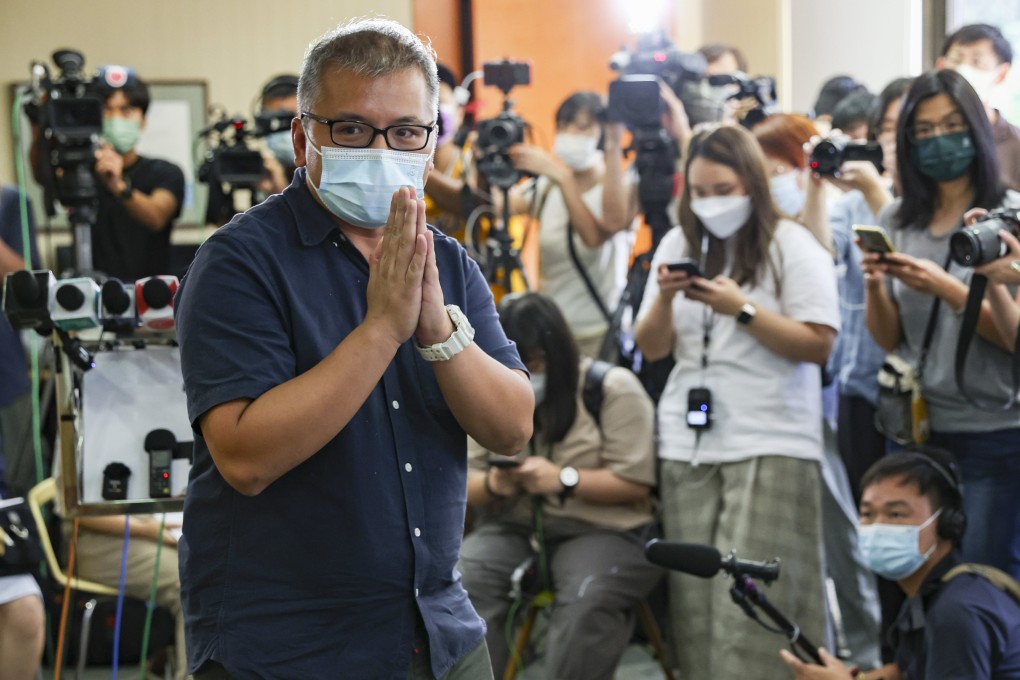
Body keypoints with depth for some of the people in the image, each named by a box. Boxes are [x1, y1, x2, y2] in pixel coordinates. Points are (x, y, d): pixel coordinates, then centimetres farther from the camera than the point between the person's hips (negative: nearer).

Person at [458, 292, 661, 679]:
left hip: (601, 531, -4)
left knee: (585, 603, -36)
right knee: (459, 586, -27)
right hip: (513, 528, 4)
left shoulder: (613, 389, -5)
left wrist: (563, 479, -21)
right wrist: (493, 485, -13)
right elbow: (466, 486, 11)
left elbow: (635, 483, -8)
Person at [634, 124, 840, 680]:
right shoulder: (677, 245, 12)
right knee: (695, 599, 3)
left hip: (771, 446, -5)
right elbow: (651, 349, 12)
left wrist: (742, 309, -16)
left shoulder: (792, 246, -2)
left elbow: (818, 346, -9)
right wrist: (663, 301, -7)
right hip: (688, 445, 5)